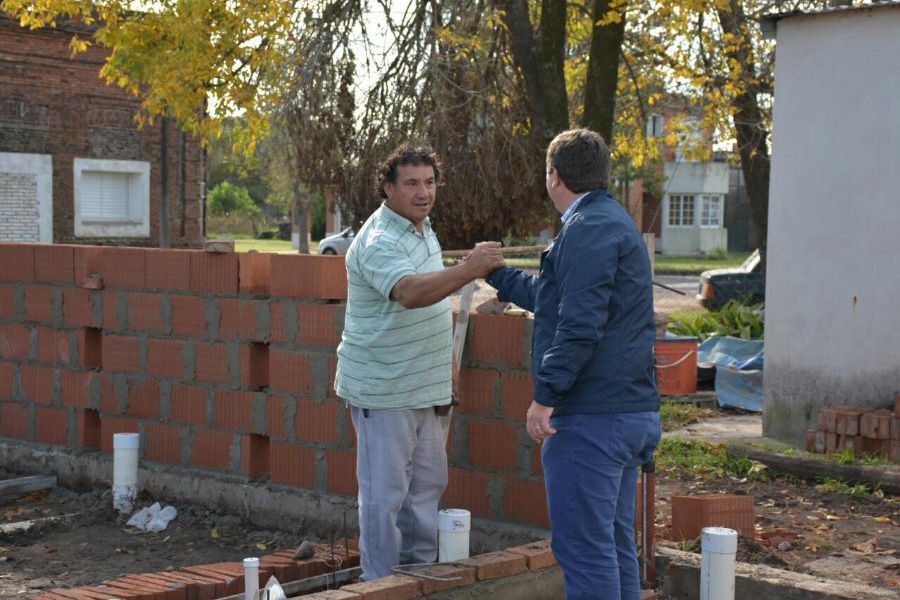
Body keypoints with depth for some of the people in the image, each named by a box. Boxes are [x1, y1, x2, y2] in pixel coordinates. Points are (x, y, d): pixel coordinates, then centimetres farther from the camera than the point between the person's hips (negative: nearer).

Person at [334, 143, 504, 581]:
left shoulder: (422, 229, 10)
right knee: (385, 493, -2)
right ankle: (380, 587, 8)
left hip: (421, 387, 9)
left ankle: (421, 568, 33)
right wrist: (466, 271, -52)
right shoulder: (380, 242, -21)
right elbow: (409, 293, -40)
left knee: (428, 481, 18)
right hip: (383, 389, -9)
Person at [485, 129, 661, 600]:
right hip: (633, 414, 11)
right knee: (616, 543, 16)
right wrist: (496, 275, 43)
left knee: (584, 548, -7)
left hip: (590, 419, -11)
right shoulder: (616, 222, 21)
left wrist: (545, 394, -21)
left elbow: (580, 323, -23)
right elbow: (553, 298, 33)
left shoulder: (588, 229, -13)